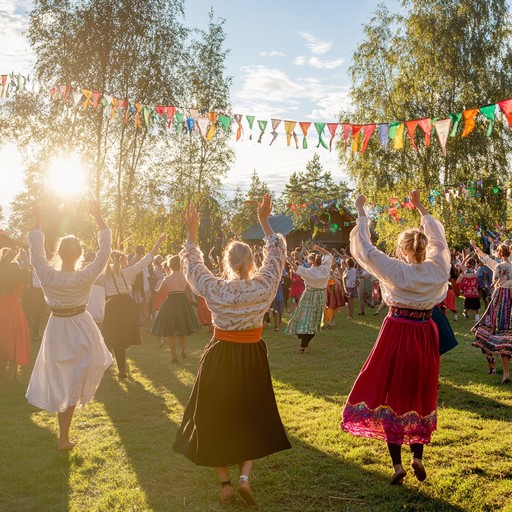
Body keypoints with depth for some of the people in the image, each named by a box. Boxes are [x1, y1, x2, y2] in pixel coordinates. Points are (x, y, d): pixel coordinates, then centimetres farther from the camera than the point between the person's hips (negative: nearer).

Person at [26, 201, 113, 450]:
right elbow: (104, 251, -17)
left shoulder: (47, 275, -17)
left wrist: (38, 222, 9)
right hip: (80, 330, -2)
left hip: (56, 329, 3)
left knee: (60, 381, 20)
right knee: (72, 383, 13)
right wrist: (98, 217, -13)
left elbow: (36, 252, -1)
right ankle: (64, 437, 21)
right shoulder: (85, 277, -23)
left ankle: (64, 434, 32)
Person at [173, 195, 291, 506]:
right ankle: (245, 476, 5)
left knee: (216, 417, 14)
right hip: (253, 357, 1)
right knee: (251, 417, 19)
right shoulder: (264, 285, -12)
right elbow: (277, 253, 3)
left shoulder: (213, 288, -12)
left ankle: (225, 482, 18)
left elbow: (192, 264, 5)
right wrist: (264, 221, 7)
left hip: (220, 357, -1)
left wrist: (192, 233, 11)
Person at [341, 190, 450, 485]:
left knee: (392, 395, 5)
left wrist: (361, 212, 2)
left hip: (397, 335, -3)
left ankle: (398, 464, 5)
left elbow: (365, 248, -8)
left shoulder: (396, 270, -13)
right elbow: (439, 240, 13)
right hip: (426, 336, 4)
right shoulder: (438, 269, -4)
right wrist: (421, 208, 22)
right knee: (421, 396, 17)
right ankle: (418, 457, 18)